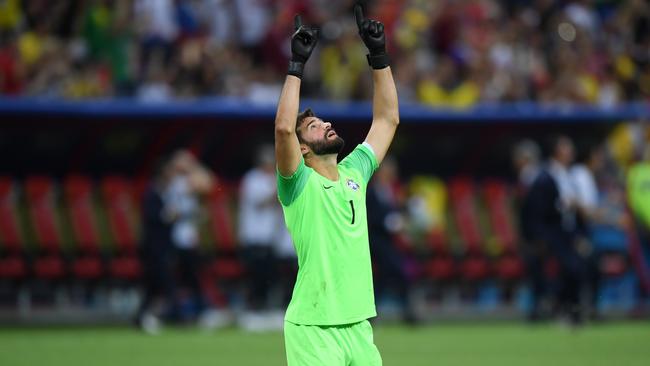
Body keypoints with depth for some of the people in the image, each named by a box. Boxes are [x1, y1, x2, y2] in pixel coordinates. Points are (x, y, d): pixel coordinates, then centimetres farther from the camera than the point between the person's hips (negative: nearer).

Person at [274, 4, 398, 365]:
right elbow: (283, 127, -22)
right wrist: (297, 64, -17)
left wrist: (378, 56, 13)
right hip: (313, 330, -7)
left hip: (358, 325, 7)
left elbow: (387, 119, 18)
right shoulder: (299, 184, -4)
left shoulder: (353, 174, 14)